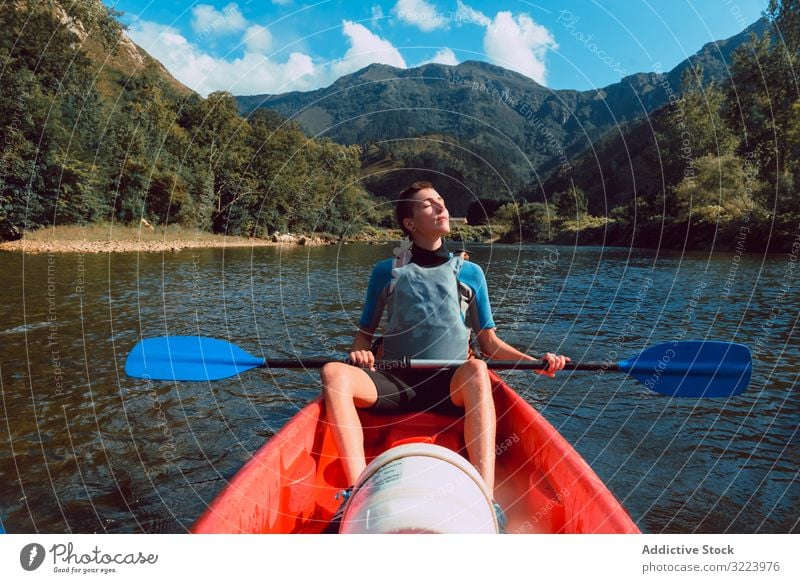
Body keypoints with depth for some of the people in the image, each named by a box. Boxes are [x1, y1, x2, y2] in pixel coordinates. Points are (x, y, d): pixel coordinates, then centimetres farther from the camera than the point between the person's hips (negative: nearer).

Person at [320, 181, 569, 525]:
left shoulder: (470, 273, 14)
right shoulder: (387, 272, 13)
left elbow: (490, 345, 13)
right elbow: (365, 332, 17)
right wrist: (360, 351, -7)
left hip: (451, 387, 0)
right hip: (395, 384, 1)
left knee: (476, 370, -35)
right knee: (334, 373, -28)